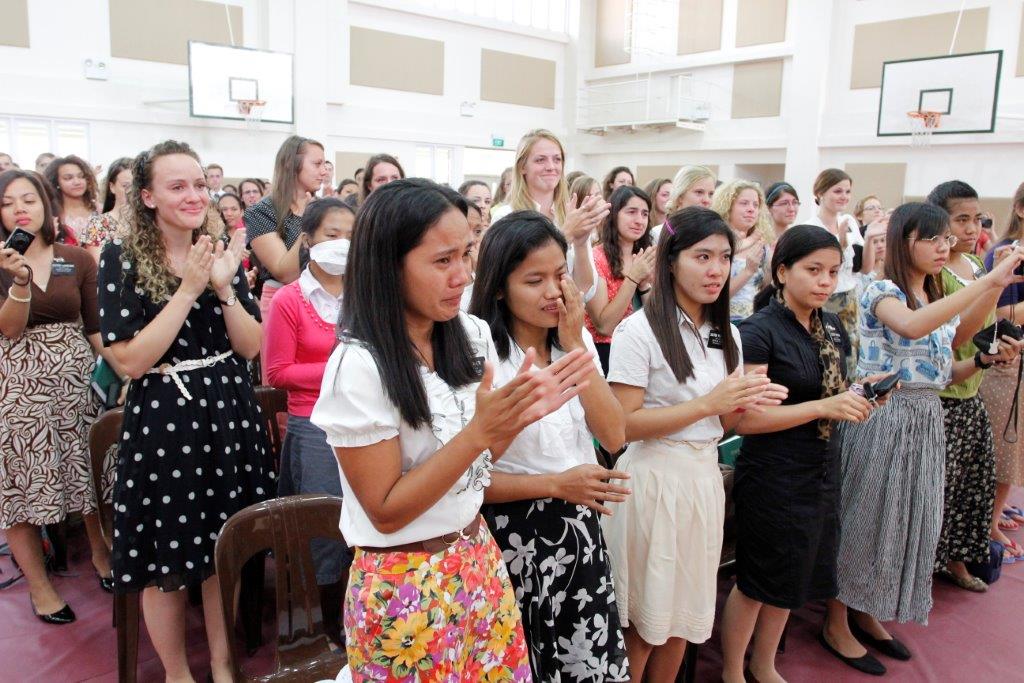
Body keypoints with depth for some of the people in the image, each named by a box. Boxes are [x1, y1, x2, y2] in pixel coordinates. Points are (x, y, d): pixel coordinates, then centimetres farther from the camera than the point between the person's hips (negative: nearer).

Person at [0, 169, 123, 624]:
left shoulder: (77, 260, 4)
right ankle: (38, 585, 19)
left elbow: (97, 327, 4)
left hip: (77, 376, 2)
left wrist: (127, 373, -6)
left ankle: (101, 556, 32)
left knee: (92, 473, 8)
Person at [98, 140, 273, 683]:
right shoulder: (121, 260, -7)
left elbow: (250, 347, 0)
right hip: (162, 423, -3)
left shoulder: (222, 253, 5)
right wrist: (188, 289, -20)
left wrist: (223, 287, -15)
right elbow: (130, 361, -15)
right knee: (166, 563, 9)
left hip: (230, 414, 4)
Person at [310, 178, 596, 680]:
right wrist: (479, 430, -28)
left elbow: (474, 460, 6)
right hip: (405, 585, -6)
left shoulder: (473, 335, -4)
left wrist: (520, 415, -14)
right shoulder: (358, 366, -23)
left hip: (479, 558, 6)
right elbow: (385, 512, -19)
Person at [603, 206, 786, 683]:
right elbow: (624, 425, -18)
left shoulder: (727, 335, 8)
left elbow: (723, 424, 14)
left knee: (682, 611, 18)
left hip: (705, 477, 7)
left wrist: (744, 403, -8)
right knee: (641, 618, 7)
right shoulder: (639, 330, -14)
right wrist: (707, 403, -20)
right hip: (652, 480, -6)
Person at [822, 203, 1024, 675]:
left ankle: (868, 615, 33)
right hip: (880, 419, -8)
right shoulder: (881, 292, -12)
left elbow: (943, 373, 15)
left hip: (925, 423, 8)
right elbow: (912, 326, -35)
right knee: (864, 518, 2)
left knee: (907, 520, 15)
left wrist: (984, 359, -4)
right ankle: (836, 624, 18)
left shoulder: (942, 302, 13)